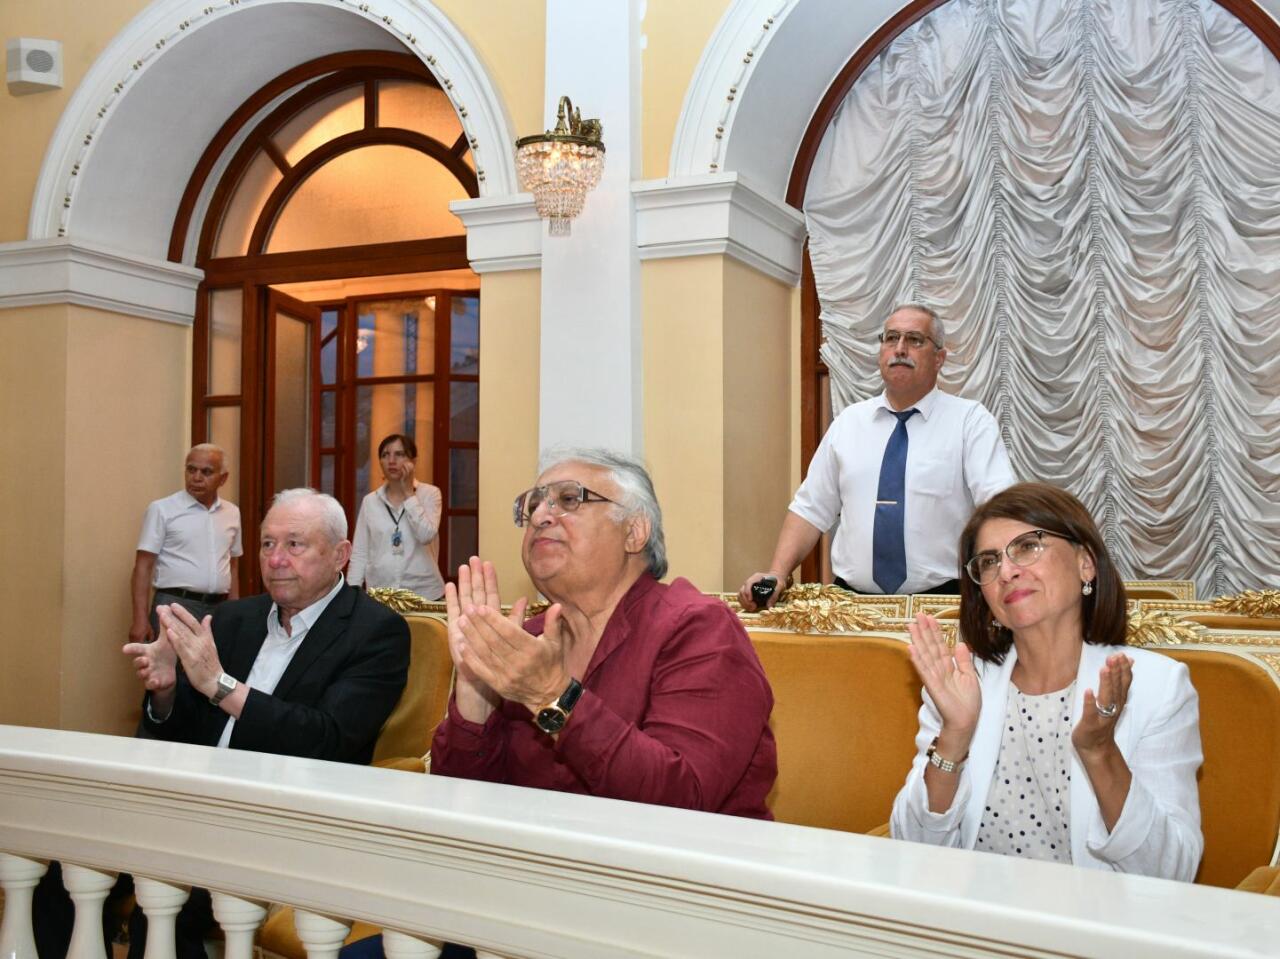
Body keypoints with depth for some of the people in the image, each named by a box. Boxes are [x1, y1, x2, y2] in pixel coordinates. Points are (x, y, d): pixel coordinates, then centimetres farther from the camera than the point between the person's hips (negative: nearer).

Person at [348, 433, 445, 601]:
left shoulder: (429, 494, -1)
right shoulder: (370, 501, 6)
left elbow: (426, 535, -16)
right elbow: (359, 554, 5)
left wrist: (408, 492, -11)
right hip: (379, 595, 2)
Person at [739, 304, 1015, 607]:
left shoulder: (970, 420, 4)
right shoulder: (849, 421, 14)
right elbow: (810, 509, 14)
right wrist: (776, 575, -2)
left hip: (940, 601, -2)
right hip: (852, 601, 2)